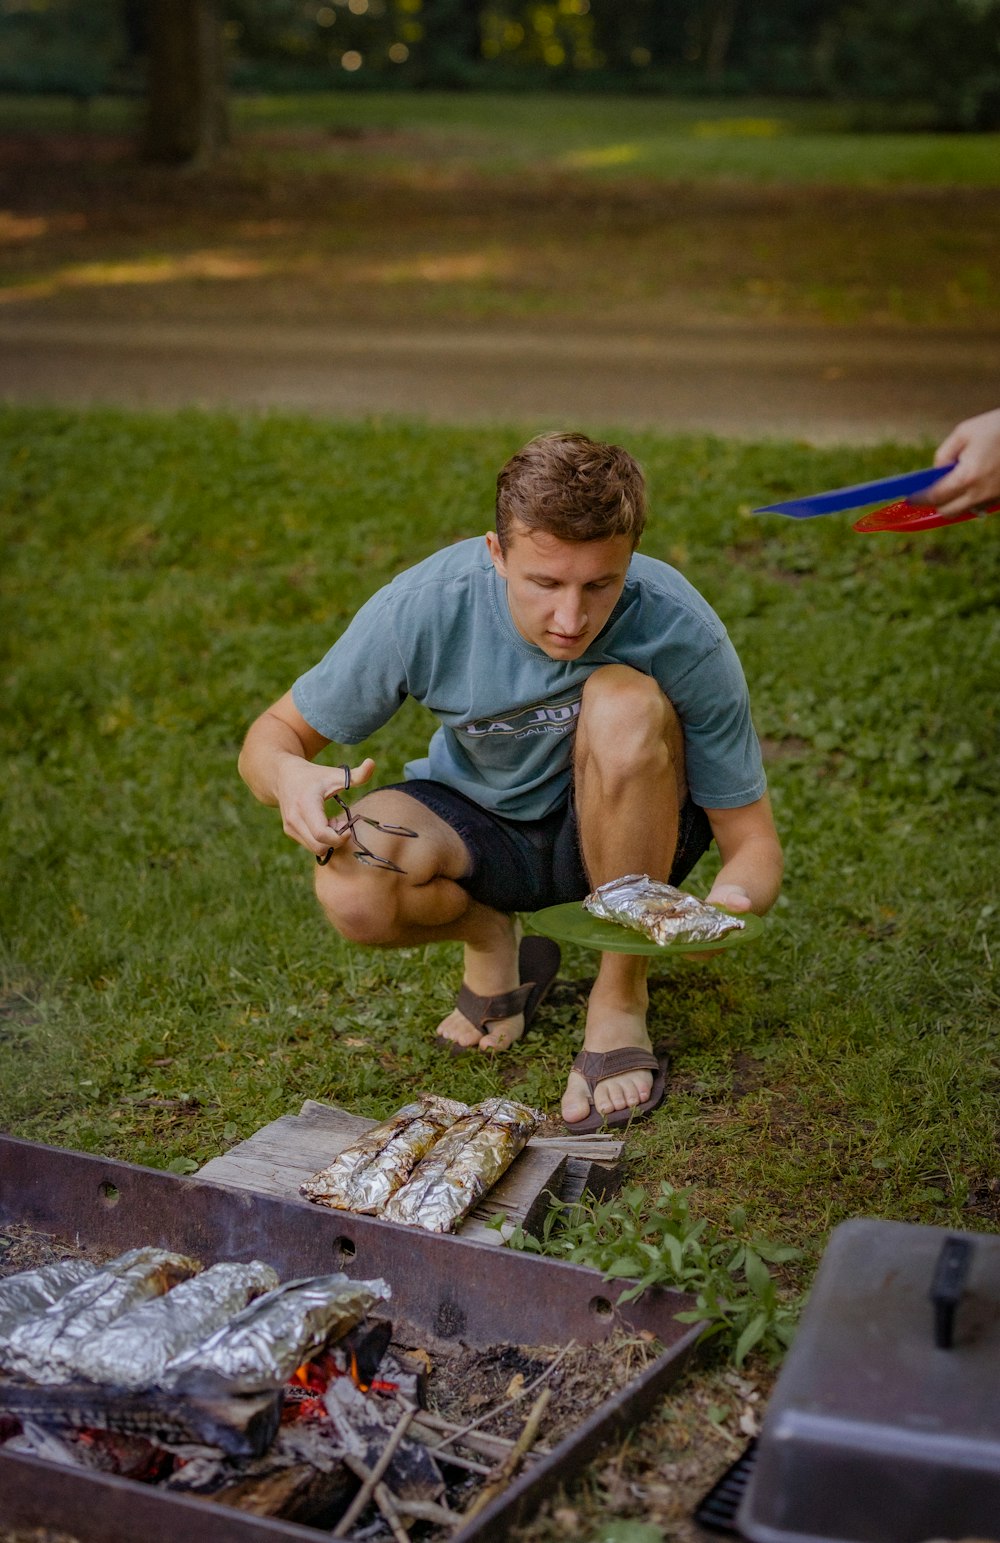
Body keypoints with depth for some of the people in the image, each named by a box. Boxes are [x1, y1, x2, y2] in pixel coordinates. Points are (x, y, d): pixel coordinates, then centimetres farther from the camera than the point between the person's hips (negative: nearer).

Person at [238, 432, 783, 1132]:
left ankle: (621, 996, -15)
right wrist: (289, 774, -38)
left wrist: (731, 900, -43)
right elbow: (272, 736, -13)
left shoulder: (683, 633, -27)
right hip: (478, 822, 1)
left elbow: (755, 843, -18)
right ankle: (491, 939, 4)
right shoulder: (426, 607, -26)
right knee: (350, 889, -32)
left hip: (625, 831, 0)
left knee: (626, 703, -34)